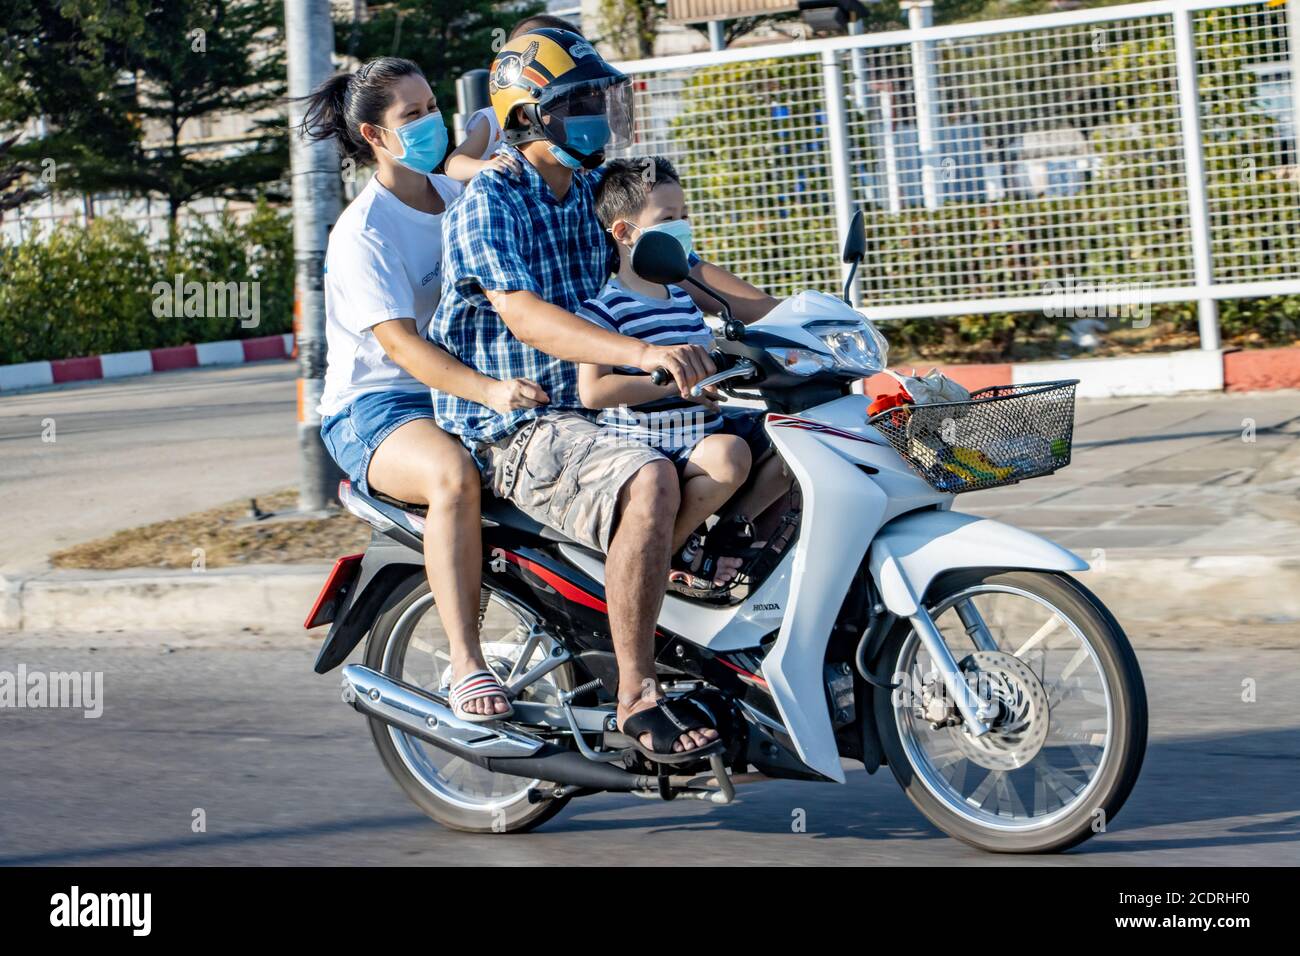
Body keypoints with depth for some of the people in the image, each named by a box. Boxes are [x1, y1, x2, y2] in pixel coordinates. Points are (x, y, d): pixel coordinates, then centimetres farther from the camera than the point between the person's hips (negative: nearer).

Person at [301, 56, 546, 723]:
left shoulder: (455, 196, 12)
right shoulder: (363, 232, -13)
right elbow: (400, 343, -24)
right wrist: (488, 390, -40)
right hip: (374, 410, -7)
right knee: (454, 475, -38)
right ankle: (465, 662, -35)